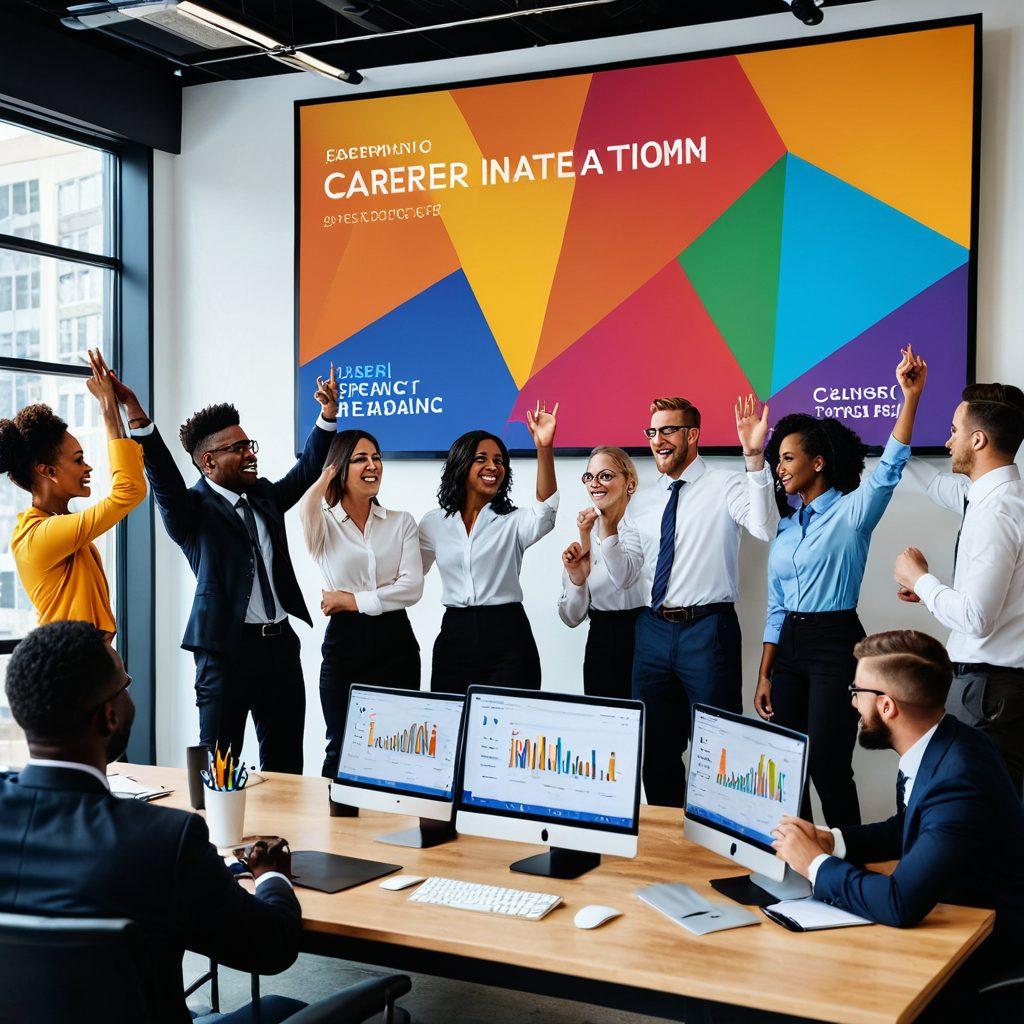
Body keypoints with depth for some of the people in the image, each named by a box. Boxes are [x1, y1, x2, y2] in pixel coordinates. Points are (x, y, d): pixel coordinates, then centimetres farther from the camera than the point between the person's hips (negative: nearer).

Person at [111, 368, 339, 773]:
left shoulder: (264, 495, 13)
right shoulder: (193, 510, -6)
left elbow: (306, 470, 14)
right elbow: (163, 478, -21)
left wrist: (327, 416, 1)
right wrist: (136, 415, -34)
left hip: (281, 644, 6)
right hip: (226, 648, -6)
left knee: (286, 766, 13)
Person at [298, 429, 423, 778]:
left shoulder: (401, 523, 8)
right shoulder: (324, 522, 4)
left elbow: (412, 588, -4)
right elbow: (305, 511, -24)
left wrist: (353, 600, -9)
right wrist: (326, 478, -12)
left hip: (395, 644, 1)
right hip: (344, 642, -1)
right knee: (341, 750, 3)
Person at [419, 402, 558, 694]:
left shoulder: (513, 521, 2)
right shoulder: (434, 523, 9)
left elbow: (545, 512, -21)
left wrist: (544, 449, -33)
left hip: (507, 640, -2)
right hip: (454, 639, 2)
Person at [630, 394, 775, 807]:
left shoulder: (724, 486, -5)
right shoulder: (644, 500, 13)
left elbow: (766, 528, -25)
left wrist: (755, 458, -32)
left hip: (706, 630, -6)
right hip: (653, 630, 6)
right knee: (657, 749, 14)